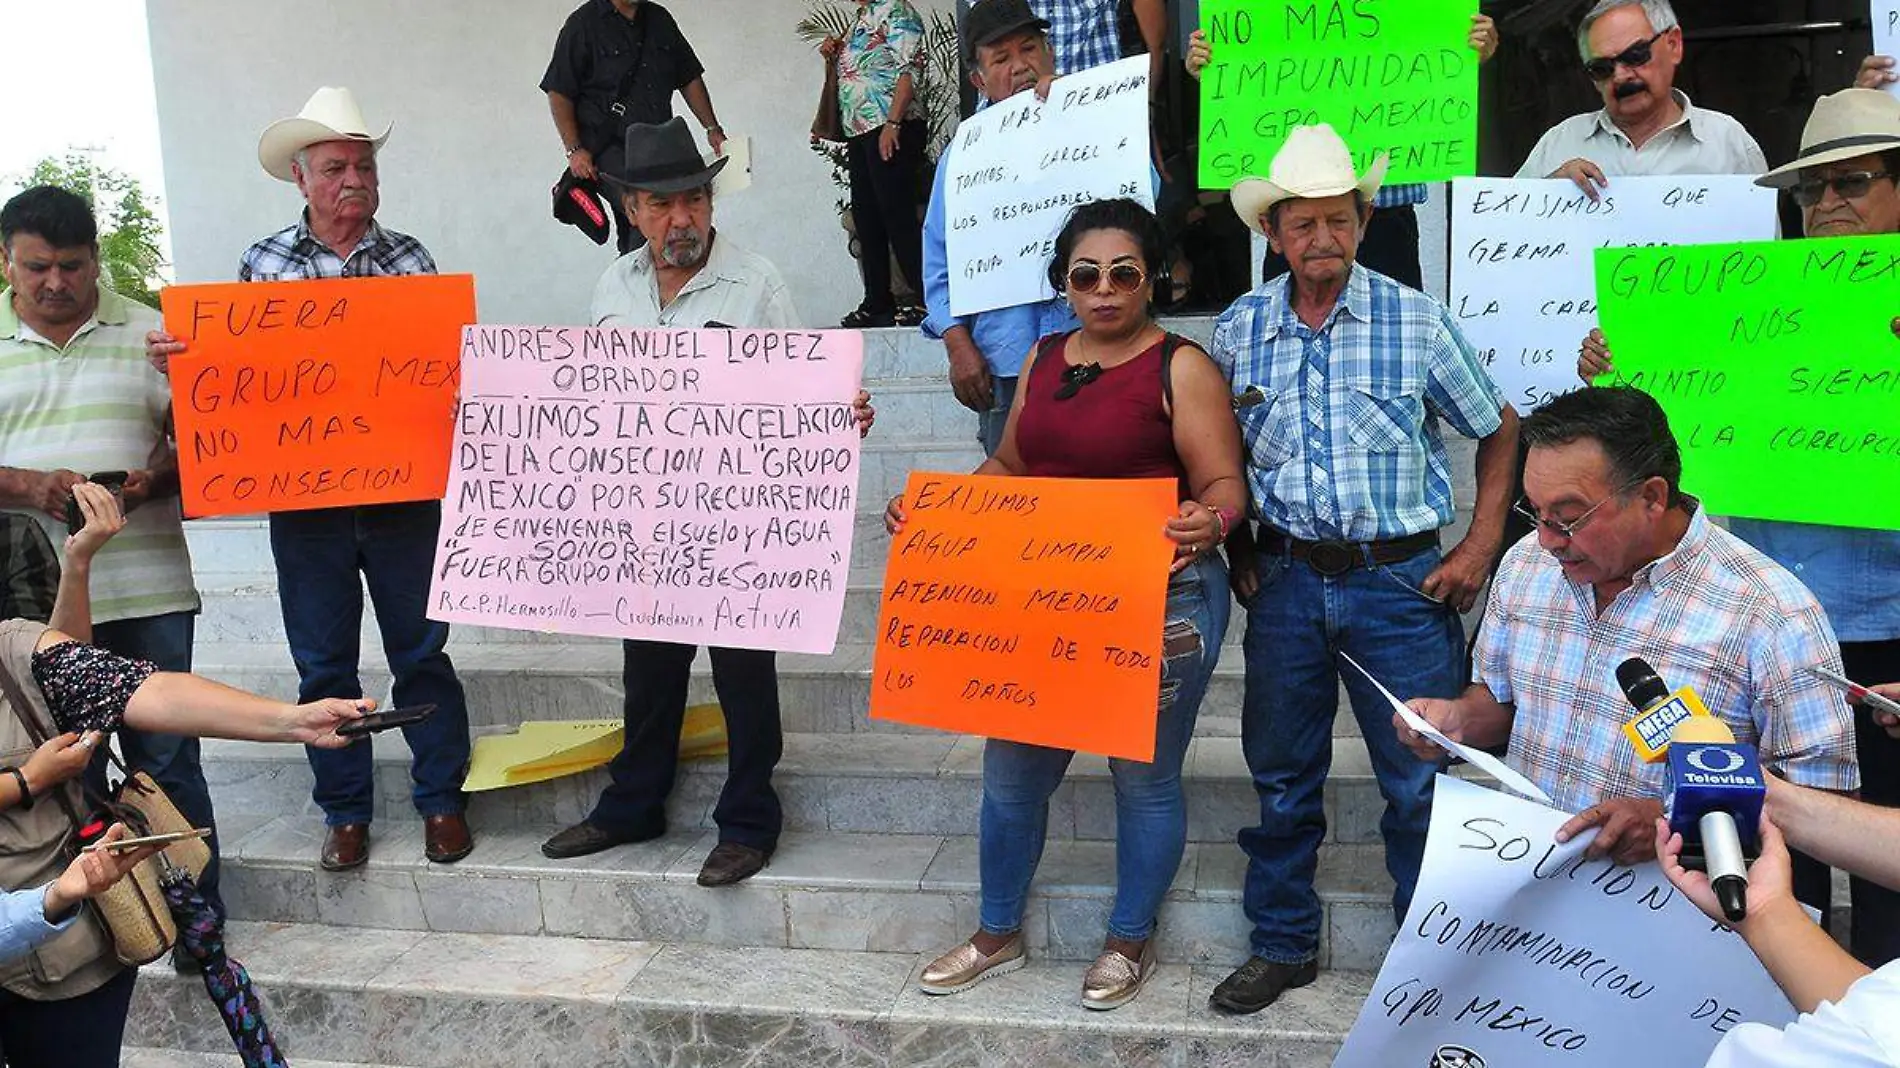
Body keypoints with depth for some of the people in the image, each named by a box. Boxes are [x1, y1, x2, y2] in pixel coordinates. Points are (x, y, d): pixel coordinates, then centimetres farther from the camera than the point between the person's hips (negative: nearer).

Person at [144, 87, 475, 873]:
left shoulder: (409, 260, 1)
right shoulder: (263, 265, 3)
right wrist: (179, 360, -11)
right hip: (303, 500, 1)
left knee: (421, 652, 8)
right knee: (323, 663, 10)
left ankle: (440, 799, 24)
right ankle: (344, 810, 26)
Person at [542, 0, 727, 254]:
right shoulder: (584, 23, -1)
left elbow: (690, 78, 23)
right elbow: (558, 93, -3)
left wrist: (712, 128, 12)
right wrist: (574, 150, -12)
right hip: (608, 147, -6)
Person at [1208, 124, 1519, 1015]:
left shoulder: (1417, 321, -4)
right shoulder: (1237, 331, 2)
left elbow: (1499, 431, 5)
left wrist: (1477, 553, -1)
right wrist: (1238, 551, 6)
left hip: (1400, 580, -2)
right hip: (1285, 580, 2)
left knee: (1420, 782, 5)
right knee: (1281, 776, 12)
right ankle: (1283, 944, 30)